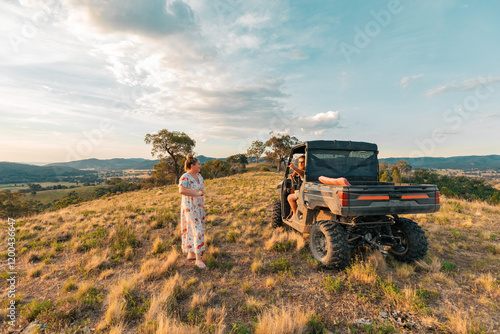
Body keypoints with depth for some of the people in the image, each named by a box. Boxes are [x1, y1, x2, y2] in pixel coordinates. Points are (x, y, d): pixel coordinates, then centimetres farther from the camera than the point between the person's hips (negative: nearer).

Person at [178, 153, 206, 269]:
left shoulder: (199, 176, 8)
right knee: (198, 231, -10)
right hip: (190, 208, -8)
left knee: (194, 231, 16)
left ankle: (191, 253, 30)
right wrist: (196, 193, -28)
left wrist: (203, 204, 17)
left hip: (199, 207, 8)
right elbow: (181, 190, -35)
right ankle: (198, 260, -3)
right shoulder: (185, 177, -18)